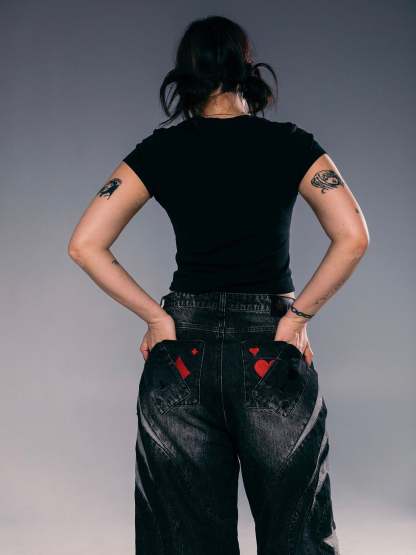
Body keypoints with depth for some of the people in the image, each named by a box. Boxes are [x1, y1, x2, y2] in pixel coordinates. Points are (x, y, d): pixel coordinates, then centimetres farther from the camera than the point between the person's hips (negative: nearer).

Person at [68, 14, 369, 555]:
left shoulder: (159, 151, 2)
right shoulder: (291, 145, -1)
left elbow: (85, 244, -5)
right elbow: (352, 237, -11)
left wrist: (156, 315, -3)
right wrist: (298, 314, -5)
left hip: (183, 351, 1)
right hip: (273, 351, -1)